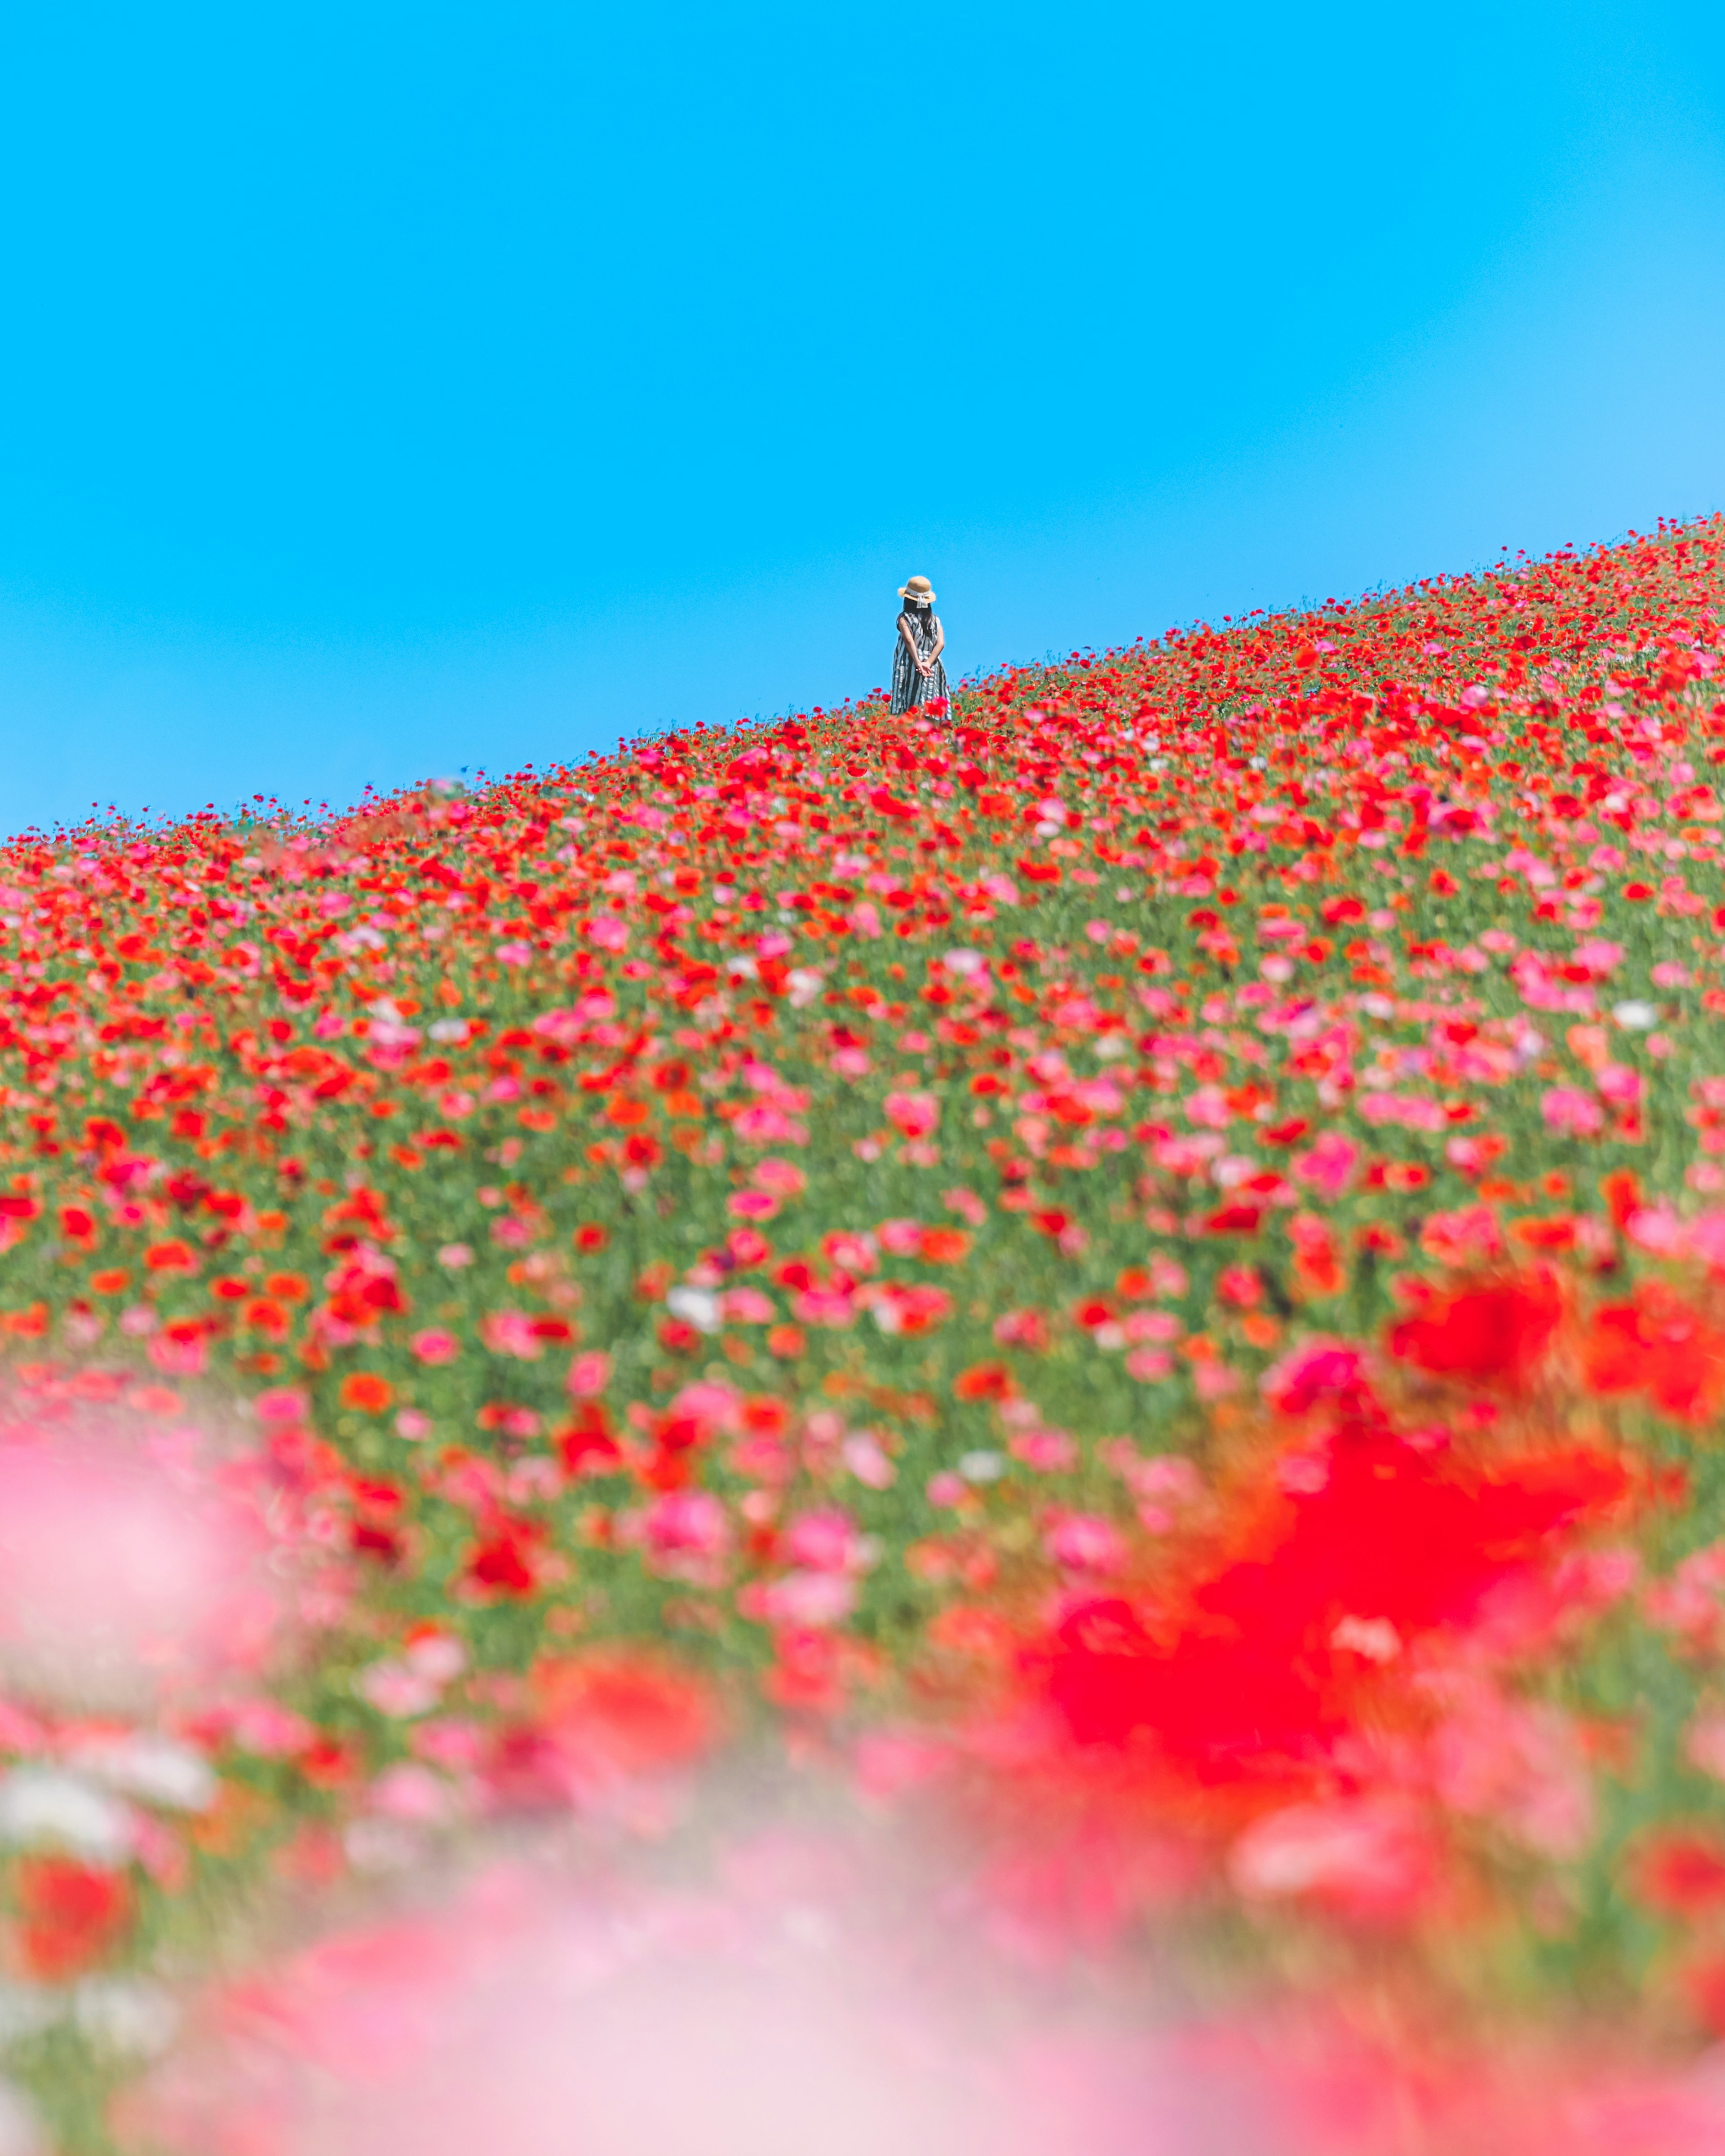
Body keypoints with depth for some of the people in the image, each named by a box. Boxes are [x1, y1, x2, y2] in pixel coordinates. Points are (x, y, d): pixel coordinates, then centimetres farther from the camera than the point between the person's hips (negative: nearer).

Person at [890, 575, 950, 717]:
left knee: (909, 712, -7)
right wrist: (928, 663, -10)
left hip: (909, 668, -3)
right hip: (932, 672, 3)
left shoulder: (905, 618, 1)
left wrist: (918, 663, -18)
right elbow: (941, 643, -2)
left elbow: (909, 640, -14)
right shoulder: (935, 620, 11)